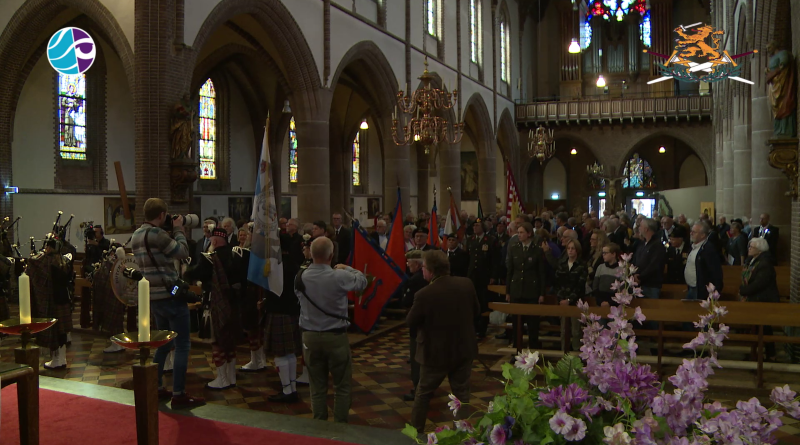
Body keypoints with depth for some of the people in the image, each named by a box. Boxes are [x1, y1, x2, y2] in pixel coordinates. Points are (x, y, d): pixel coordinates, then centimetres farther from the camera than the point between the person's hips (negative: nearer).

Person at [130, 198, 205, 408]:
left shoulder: (136, 236, 10)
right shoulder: (156, 234, -18)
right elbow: (182, 252, -13)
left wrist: (172, 232, 10)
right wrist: (178, 229, -1)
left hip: (154, 297, 9)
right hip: (170, 295, -9)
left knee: (164, 342, 21)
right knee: (182, 345, -2)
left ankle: (156, 388, 26)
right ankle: (178, 394, -1)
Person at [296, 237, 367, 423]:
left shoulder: (301, 277, -7)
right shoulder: (339, 276, -17)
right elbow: (362, 281, -1)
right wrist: (347, 268, 16)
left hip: (310, 336, 3)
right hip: (336, 337, -3)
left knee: (317, 386, 14)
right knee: (342, 385, 12)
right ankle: (340, 425, 16)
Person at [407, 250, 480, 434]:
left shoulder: (424, 294, -25)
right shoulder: (467, 284, -10)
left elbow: (410, 322, -10)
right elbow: (476, 312, 4)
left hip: (436, 352, -3)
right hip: (464, 349, 3)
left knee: (423, 394, 16)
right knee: (461, 393, 16)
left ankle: (415, 431, 29)